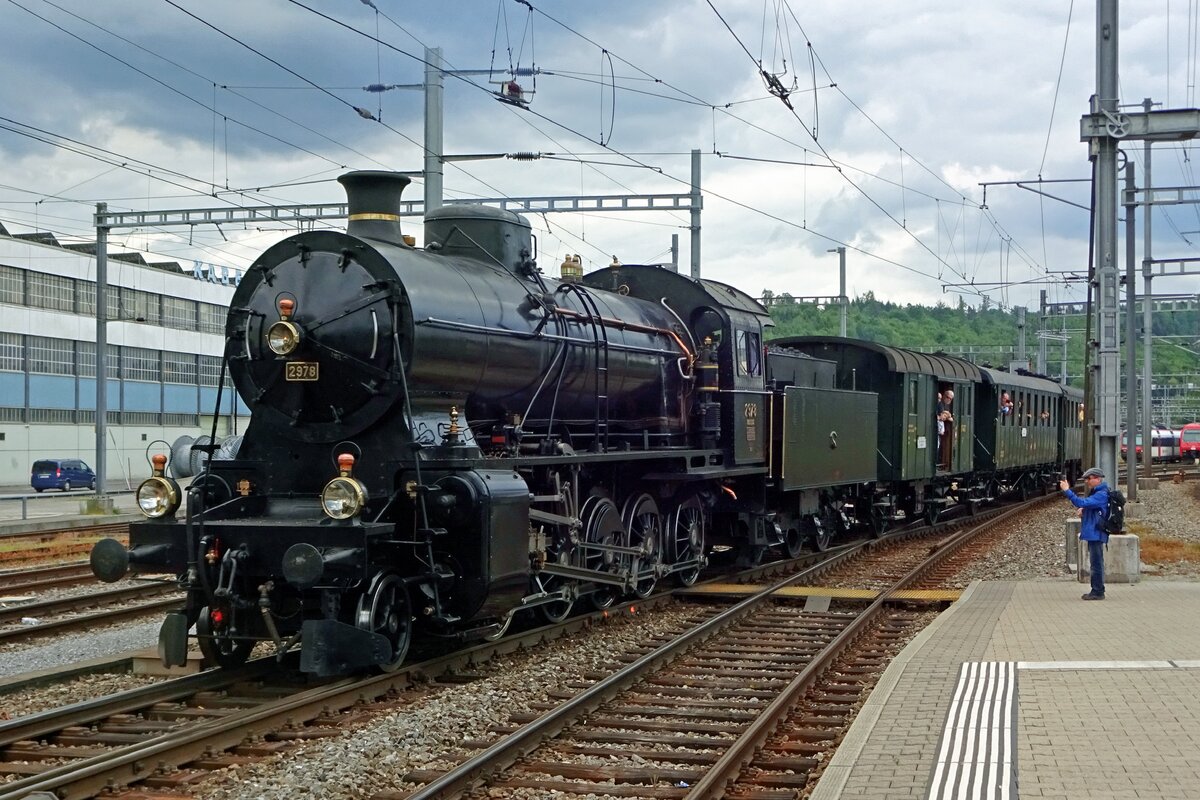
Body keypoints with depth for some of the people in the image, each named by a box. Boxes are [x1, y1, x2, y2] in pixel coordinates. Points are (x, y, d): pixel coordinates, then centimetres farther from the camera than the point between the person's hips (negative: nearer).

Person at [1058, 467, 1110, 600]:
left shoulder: (1102, 494, -17)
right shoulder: (1095, 493, 17)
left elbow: (1082, 503, -26)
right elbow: (1089, 507, 29)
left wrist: (1067, 491, -25)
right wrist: (1083, 511, 6)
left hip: (1096, 534, -11)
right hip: (1092, 533, 11)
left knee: (1096, 563, -7)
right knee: (1095, 563, 14)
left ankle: (1098, 592, -3)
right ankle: (1096, 591, 19)